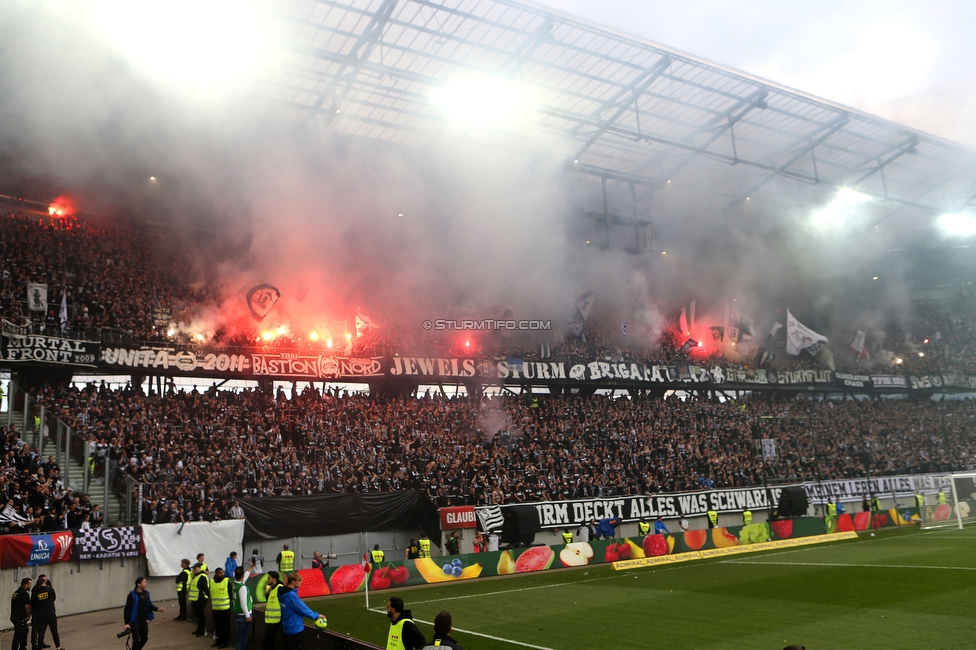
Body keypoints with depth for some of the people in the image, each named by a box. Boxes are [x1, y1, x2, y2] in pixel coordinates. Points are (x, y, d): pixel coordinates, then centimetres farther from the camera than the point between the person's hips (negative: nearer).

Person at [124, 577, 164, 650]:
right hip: (134, 621, -6)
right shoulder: (132, 595, -16)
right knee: (136, 639, -4)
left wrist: (157, 609, -6)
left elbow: (149, 605, 11)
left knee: (144, 638, 11)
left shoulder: (146, 593, 2)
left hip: (143, 620, 6)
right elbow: (127, 609, -14)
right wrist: (127, 623, -18)